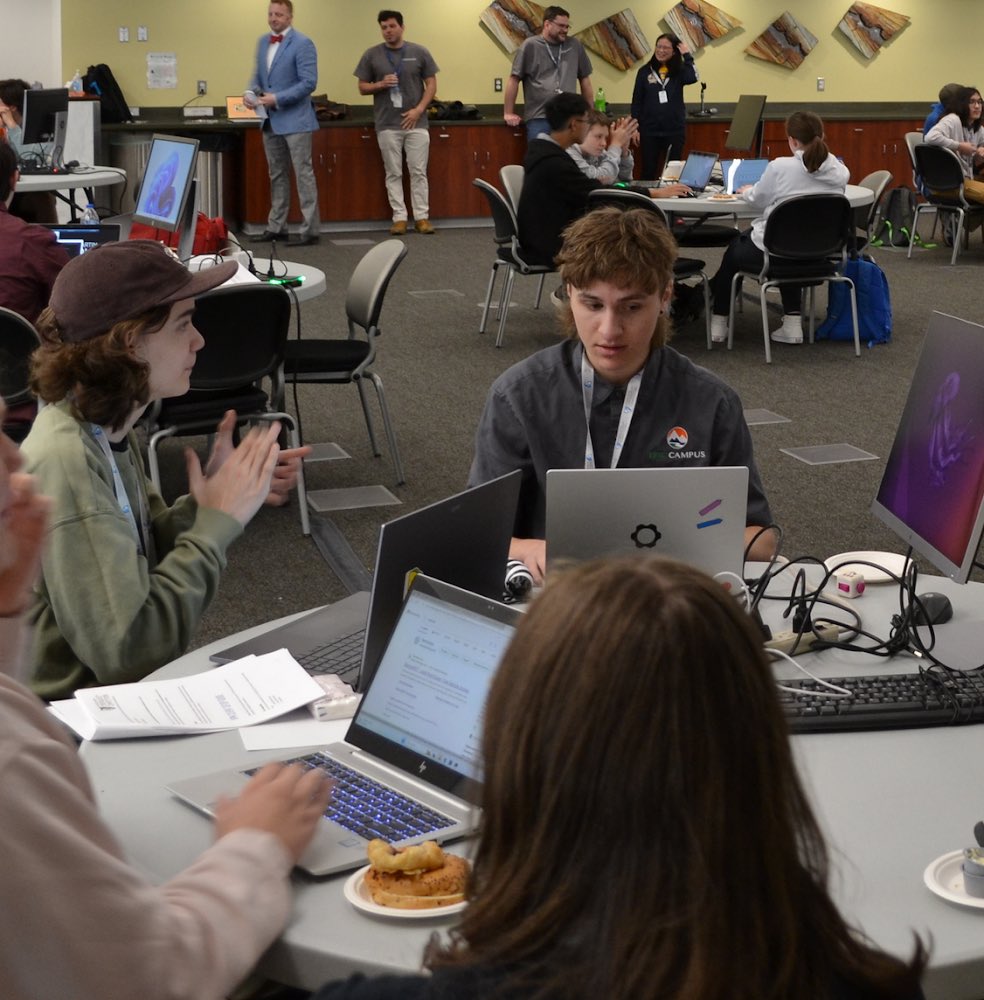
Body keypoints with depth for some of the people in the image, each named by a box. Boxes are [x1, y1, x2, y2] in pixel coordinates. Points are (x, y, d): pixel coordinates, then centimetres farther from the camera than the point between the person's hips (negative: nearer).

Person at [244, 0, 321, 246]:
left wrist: (277, 99, -21)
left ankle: (310, 229, -2)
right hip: (270, 119, 7)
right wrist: (251, 92, -1)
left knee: (303, 174, -5)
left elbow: (308, 83, -17)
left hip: (294, 119, -7)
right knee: (277, 175, 12)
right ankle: (276, 226, 19)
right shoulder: (263, 42, 13)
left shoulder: (302, 43, -10)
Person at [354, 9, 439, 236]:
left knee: (418, 172, 1)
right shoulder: (371, 55, 2)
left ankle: (422, 217, 6)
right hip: (387, 125, 0)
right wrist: (380, 84, -14)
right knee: (393, 173, 2)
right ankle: (399, 218, 7)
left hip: (416, 122, 0)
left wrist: (419, 109, -9)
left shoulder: (419, 52, 2)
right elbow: (362, 87, 6)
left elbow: (431, 84, 4)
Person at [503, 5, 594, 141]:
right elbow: (514, 79, 2)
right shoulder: (530, 46, 1)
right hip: (539, 118, -3)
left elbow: (584, 79, 18)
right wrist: (508, 113, 0)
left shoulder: (574, 46, 12)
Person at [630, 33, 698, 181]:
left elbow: (693, 78, -22)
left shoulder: (679, 71, 1)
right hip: (649, 130, 0)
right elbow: (636, 102, 3)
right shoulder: (645, 71, 2)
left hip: (675, 130, 0)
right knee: (649, 171, 6)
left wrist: (687, 55, -14)